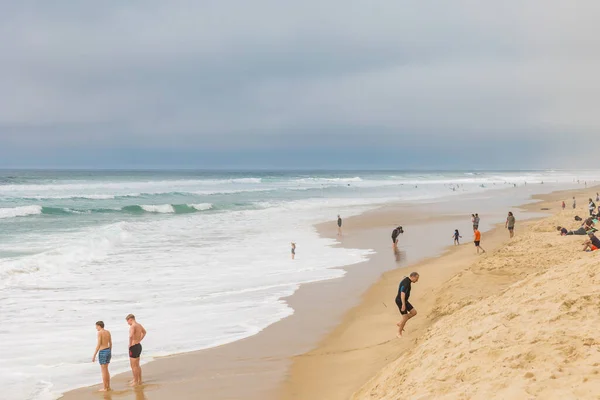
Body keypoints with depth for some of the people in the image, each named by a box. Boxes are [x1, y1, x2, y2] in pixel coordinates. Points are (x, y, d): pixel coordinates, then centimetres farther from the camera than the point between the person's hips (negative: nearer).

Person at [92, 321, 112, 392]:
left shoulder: (100, 333, -14)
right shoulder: (108, 332, 9)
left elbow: (98, 345, -18)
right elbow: (110, 344, 14)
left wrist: (94, 356, -14)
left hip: (102, 352, -8)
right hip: (108, 351, 8)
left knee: (103, 371, -1)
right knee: (106, 370, 17)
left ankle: (105, 388, 4)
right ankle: (108, 386, 18)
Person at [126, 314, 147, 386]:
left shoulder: (133, 326, -19)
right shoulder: (139, 325, 9)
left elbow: (131, 336, -38)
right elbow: (144, 332, 31)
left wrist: (130, 344, -23)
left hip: (134, 347, -9)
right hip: (139, 345, 9)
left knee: (133, 366, 0)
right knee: (137, 365, 20)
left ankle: (136, 382, 5)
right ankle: (139, 380, 29)